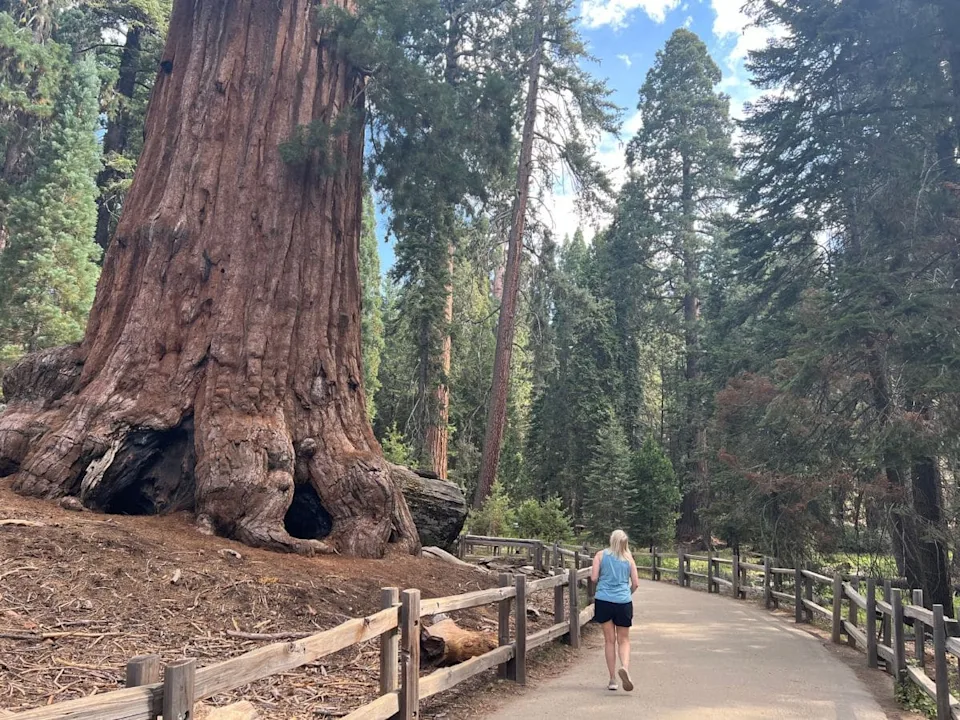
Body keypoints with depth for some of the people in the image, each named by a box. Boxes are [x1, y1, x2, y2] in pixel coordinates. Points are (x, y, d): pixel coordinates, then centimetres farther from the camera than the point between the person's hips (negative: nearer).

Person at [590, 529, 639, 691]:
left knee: (609, 640, 9)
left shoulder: (601, 555, 0)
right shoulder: (628, 558, 4)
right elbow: (636, 583, 3)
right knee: (623, 640, 11)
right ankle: (625, 667, -17)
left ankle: (613, 680, 9)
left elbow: (594, 578, -6)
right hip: (623, 602, 1)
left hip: (603, 600, 0)